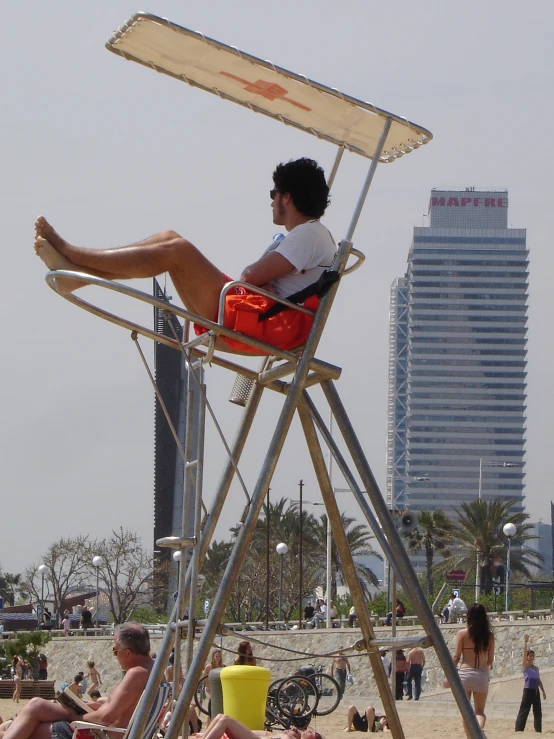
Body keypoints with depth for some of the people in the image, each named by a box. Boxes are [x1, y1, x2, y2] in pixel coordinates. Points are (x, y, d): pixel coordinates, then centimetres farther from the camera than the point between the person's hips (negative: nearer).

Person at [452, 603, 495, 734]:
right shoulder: (489, 635, 2)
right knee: (480, 711, 5)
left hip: (465, 674, -1)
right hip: (482, 674, 1)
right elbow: (490, 660, 7)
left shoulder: (462, 633, -3)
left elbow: (456, 657, -3)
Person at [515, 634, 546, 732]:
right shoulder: (525, 666, -2)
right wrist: (526, 642, -19)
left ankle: (538, 730, 19)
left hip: (536, 691, 6)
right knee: (524, 712, -10)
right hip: (528, 691, -6)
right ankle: (519, 729, -12)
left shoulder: (536, 668, 14)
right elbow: (524, 653, -13)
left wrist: (543, 691, 17)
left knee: (538, 712, 11)